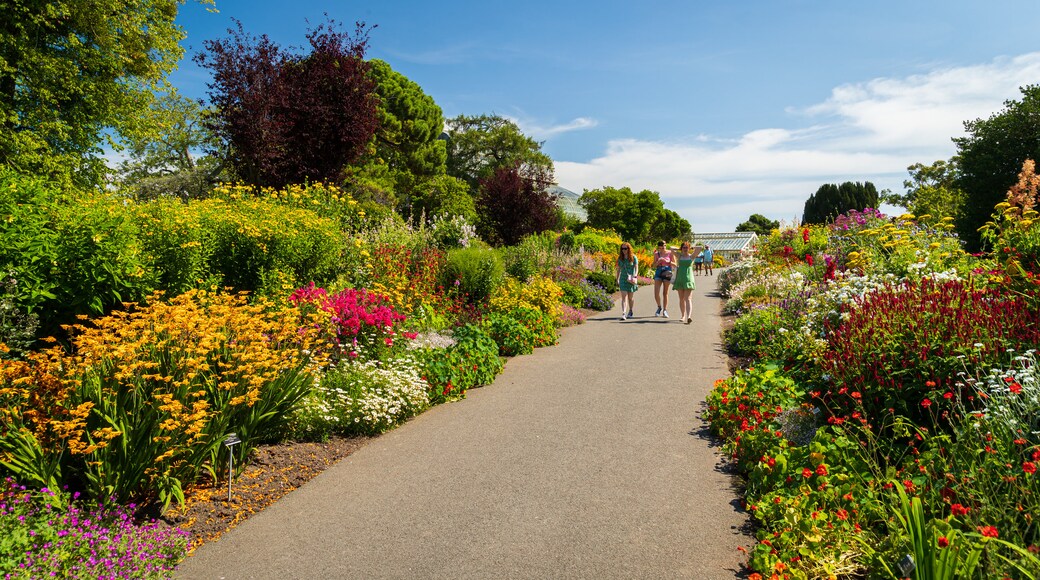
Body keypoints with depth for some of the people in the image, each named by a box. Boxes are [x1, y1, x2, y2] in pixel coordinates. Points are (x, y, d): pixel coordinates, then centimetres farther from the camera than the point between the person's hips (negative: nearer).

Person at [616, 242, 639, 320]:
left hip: (631, 279, -1)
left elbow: (636, 268, -7)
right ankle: (623, 314, -18)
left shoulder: (633, 257, -2)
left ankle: (630, 312, 32)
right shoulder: (620, 258, 6)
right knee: (624, 297, -11)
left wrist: (635, 276, -24)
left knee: (630, 297, 10)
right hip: (623, 279, 1)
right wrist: (617, 280, 12)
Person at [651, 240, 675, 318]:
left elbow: (674, 264, 2)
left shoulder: (670, 253, 1)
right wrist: (658, 261, -11)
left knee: (665, 293, 2)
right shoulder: (656, 254, 8)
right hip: (658, 272, 2)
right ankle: (659, 307, 17)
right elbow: (654, 266, 9)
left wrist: (667, 261, -14)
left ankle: (665, 310, 11)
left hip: (667, 272, -2)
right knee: (656, 293, -7)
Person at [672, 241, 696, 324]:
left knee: (688, 299, -13)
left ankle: (689, 317, -27)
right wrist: (680, 250, 10)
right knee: (681, 299, 9)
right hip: (680, 279, 3)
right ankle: (683, 316, 23)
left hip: (688, 279, -3)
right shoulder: (679, 256, 9)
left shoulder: (691, 256, 4)